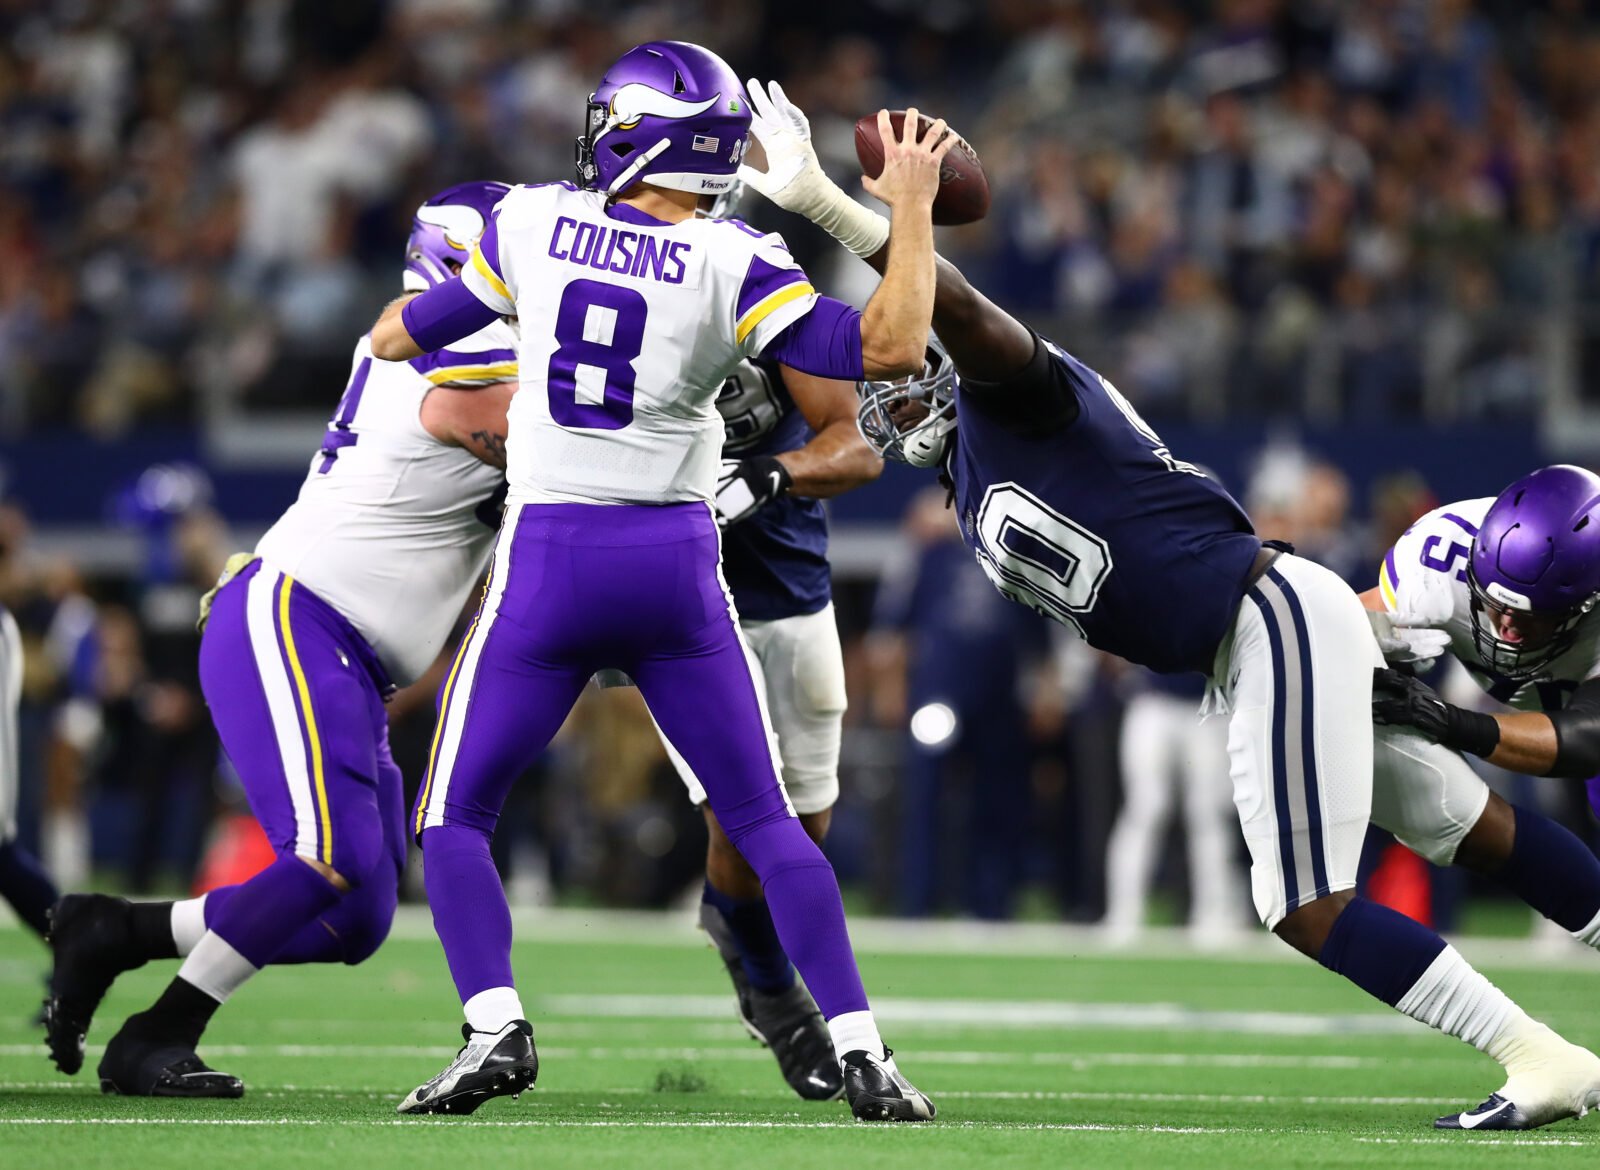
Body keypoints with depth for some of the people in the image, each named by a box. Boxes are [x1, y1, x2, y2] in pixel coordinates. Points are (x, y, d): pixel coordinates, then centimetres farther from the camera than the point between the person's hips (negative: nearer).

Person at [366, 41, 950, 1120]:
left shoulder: (532, 226, -1)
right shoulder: (732, 266, -7)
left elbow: (399, 337, 11)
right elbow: (888, 349, -14)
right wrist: (912, 210, -3)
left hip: (547, 561, 0)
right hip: (678, 564, 0)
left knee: (453, 817, 12)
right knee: (765, 822, 11)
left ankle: (495, 1024, -9)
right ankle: (862, 1056, 1)